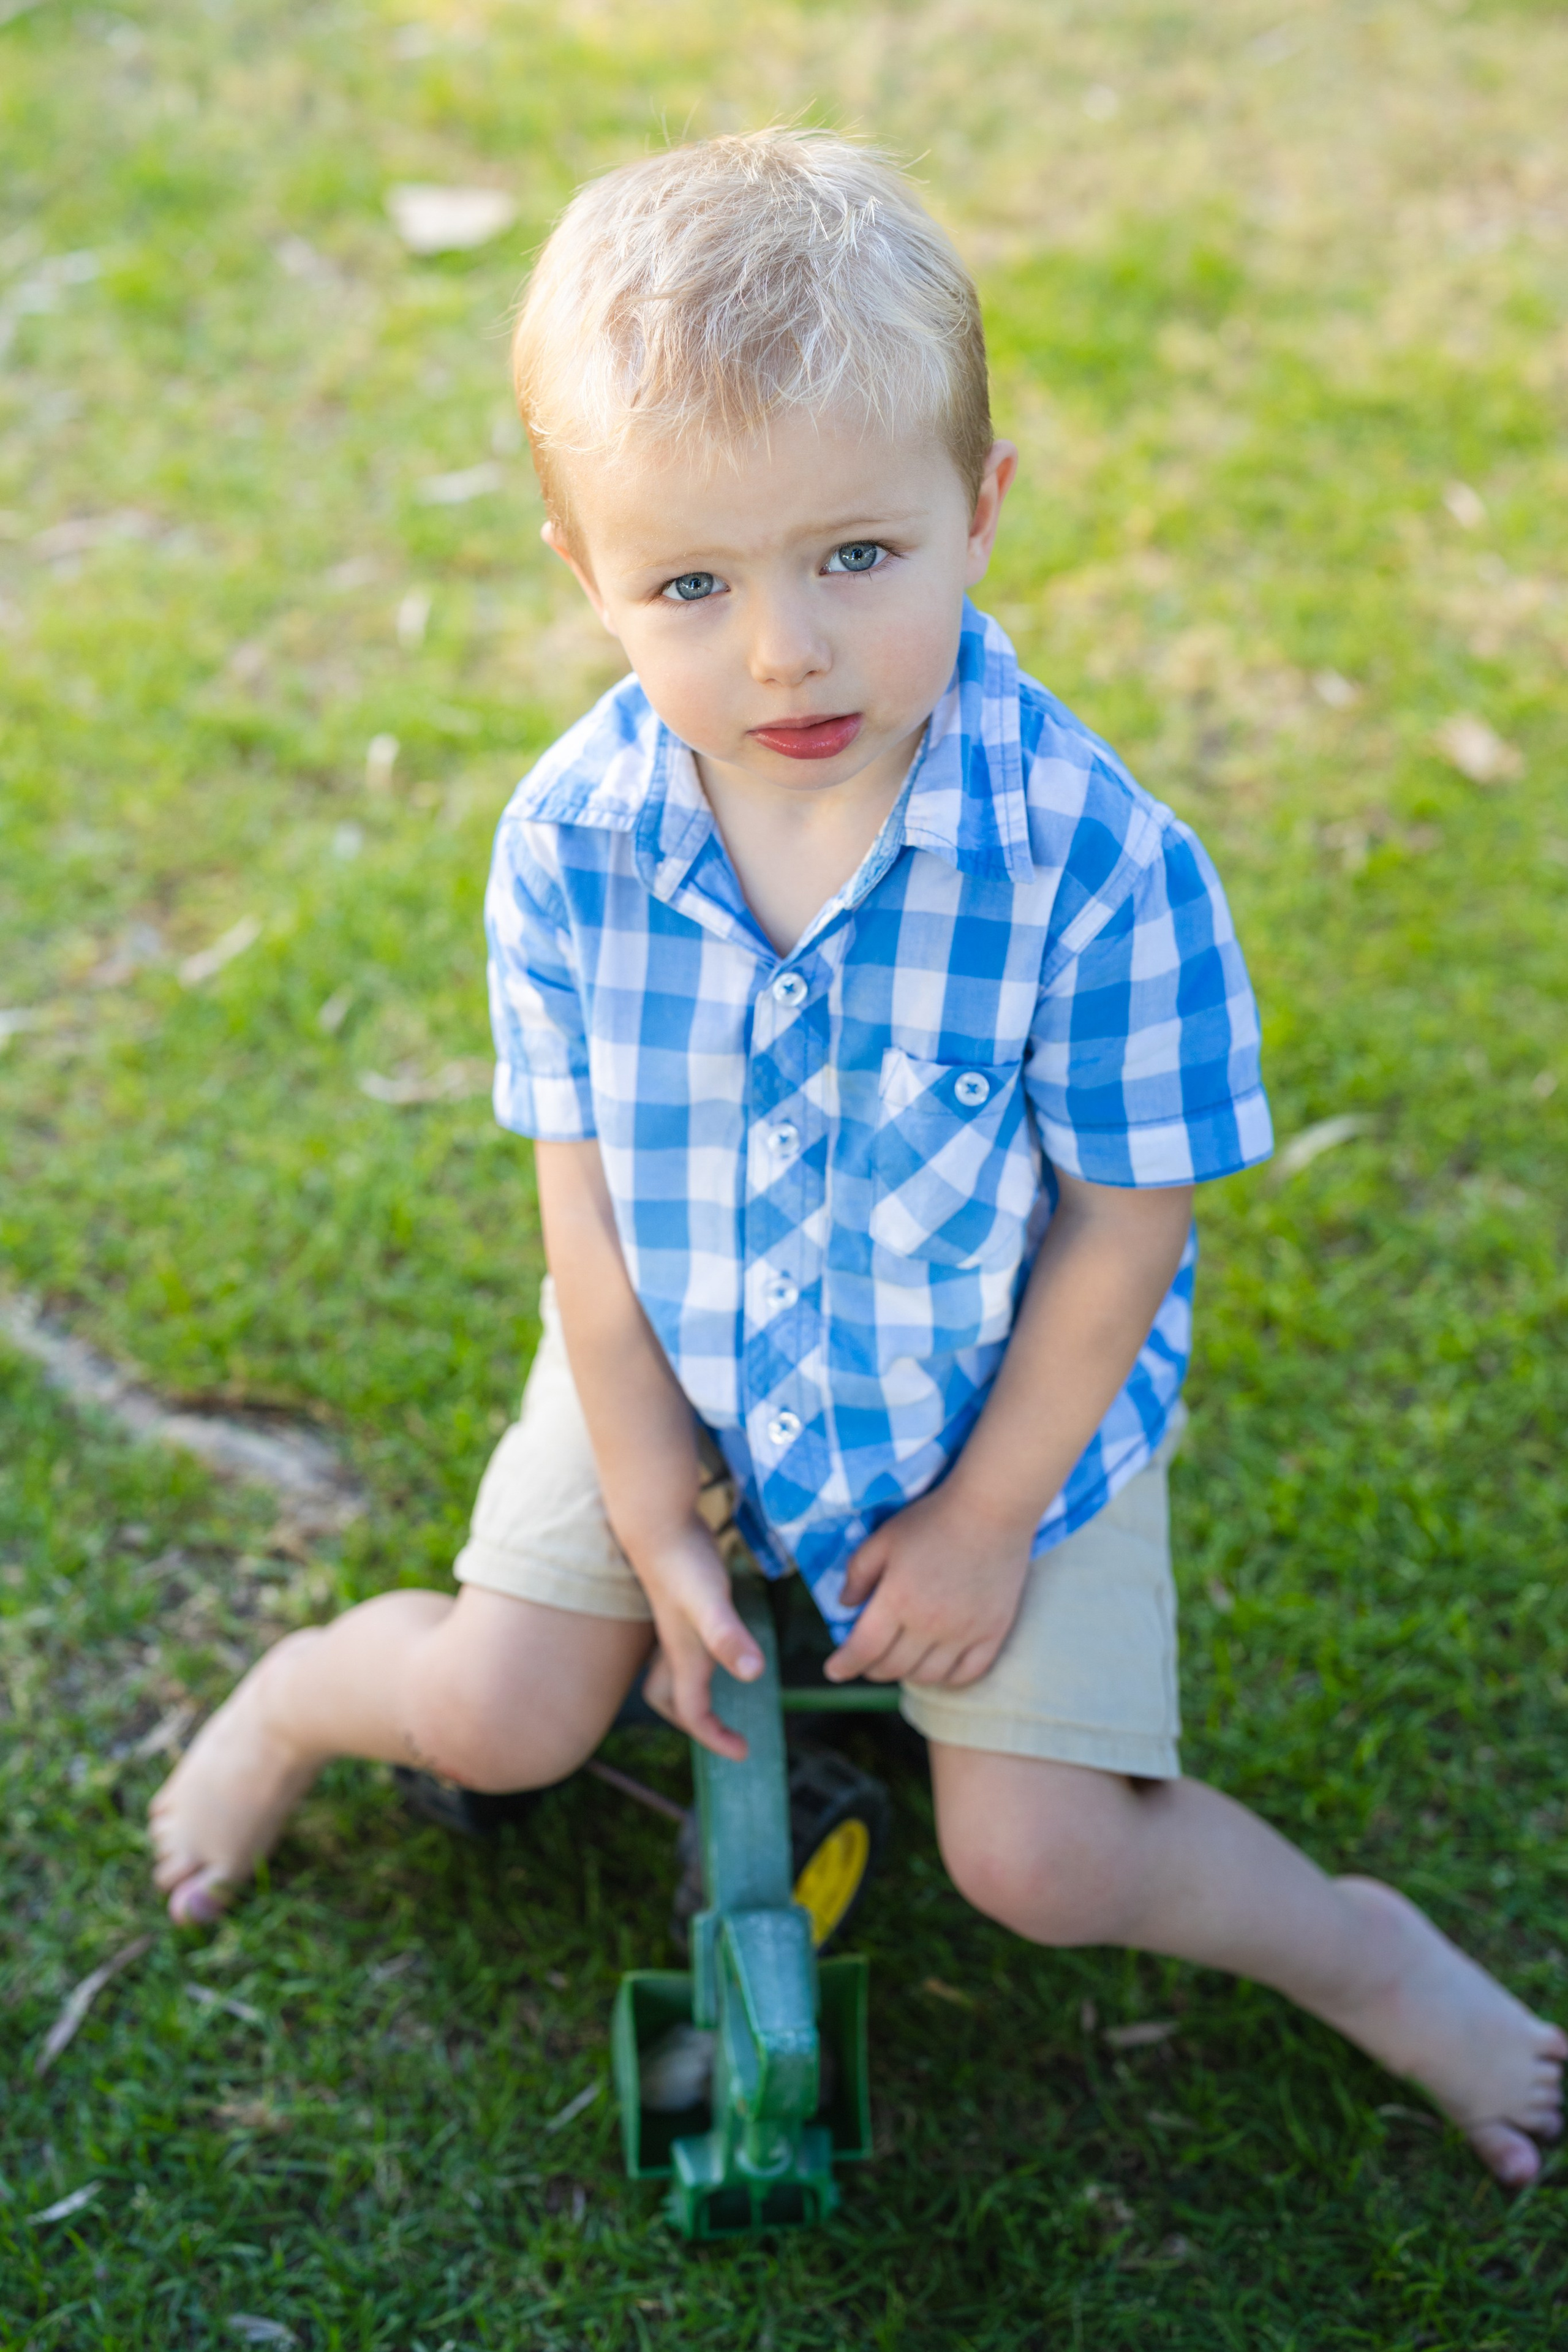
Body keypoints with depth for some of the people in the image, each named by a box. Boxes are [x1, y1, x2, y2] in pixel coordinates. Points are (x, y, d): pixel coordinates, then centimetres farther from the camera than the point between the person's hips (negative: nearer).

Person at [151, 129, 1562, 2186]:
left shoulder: (1097, 860, -30)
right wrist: (653, 1518, -6)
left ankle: (1355, 1948, 22)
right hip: (679, 1367, 3)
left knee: (1036, 1854, -5)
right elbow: (584, 1192, -9)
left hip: (1005, 1396, -2)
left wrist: (989, 1514, -11)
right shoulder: (570, 842, -20)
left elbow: (1124, 1227, -17)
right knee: (499, 1719, 2)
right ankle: (304, 1690, 36)